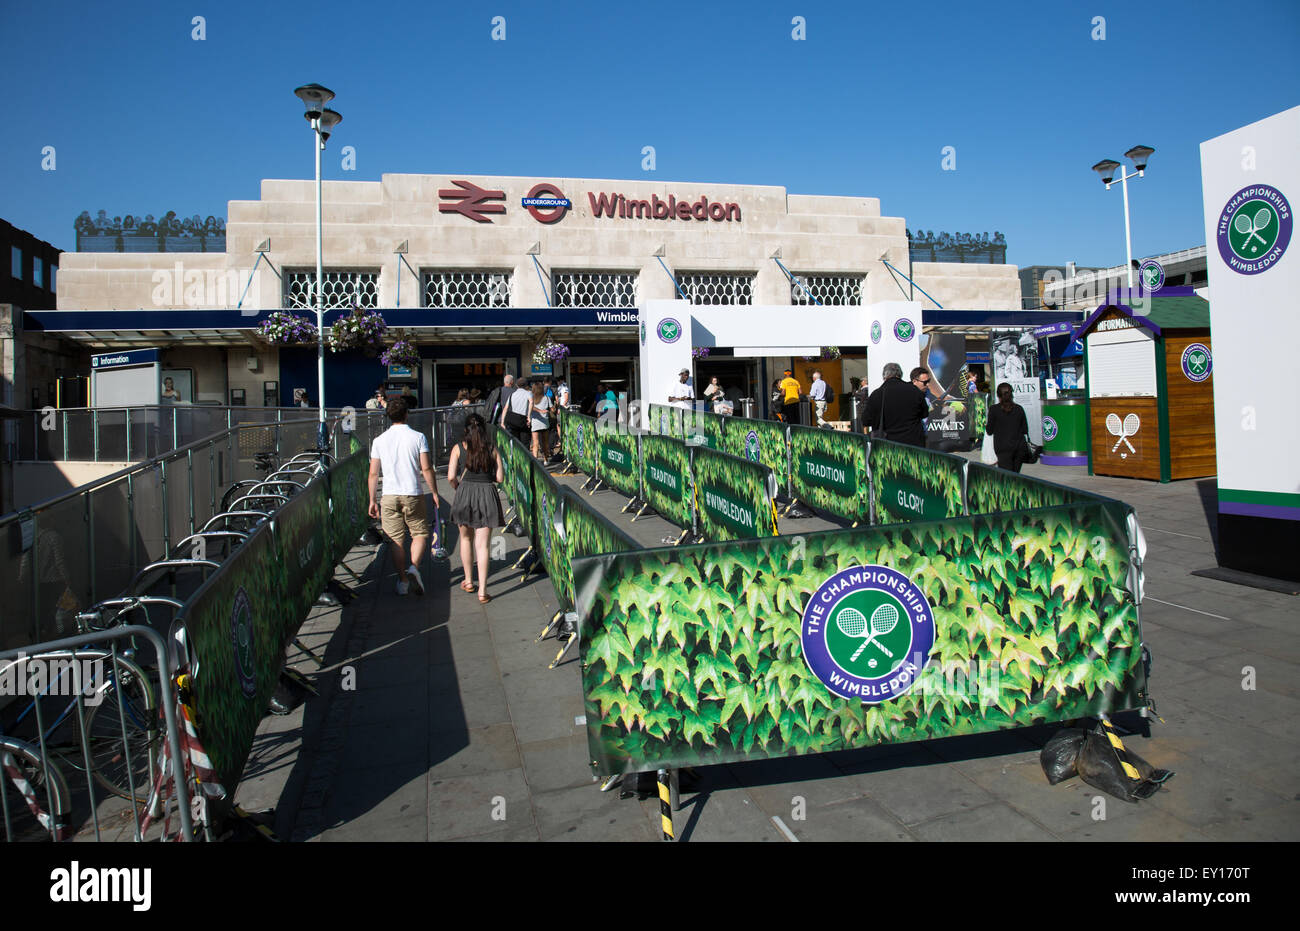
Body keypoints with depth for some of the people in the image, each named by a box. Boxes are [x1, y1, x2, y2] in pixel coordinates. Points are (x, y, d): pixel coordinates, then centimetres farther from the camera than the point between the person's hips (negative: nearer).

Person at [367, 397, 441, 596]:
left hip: (389, 496, 2)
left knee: (396, 540, 8)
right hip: (413, 495, -2)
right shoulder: (418, 437, -3)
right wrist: (435, 492, 2)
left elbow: (373, 473, 4)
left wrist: (372, 500, 11)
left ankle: (403, 581, 10)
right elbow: (426, 469, -8)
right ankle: (414, 567, -12)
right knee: (420, 534, 12)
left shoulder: (379, 440, 3)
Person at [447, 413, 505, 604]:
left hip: (464, 494, 0)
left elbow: (451, 477, -6)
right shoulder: (492, 449, 2)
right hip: (487, 495, 0)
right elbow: (500, 478, 0)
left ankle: (468, 582, 30)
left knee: (466, 539, 22)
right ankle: (482, 591, -2)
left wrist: (458, 488, 13)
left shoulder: (458, 448, 0)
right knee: (482, 545, 1)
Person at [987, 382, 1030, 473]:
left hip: (1003, 448, -4)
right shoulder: (1019, 409, 4)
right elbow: (1025, 430, 8)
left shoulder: (994, 409, -6)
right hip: (1019, 447, 4)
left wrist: (986, 426, 19)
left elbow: (989, 431, -1)